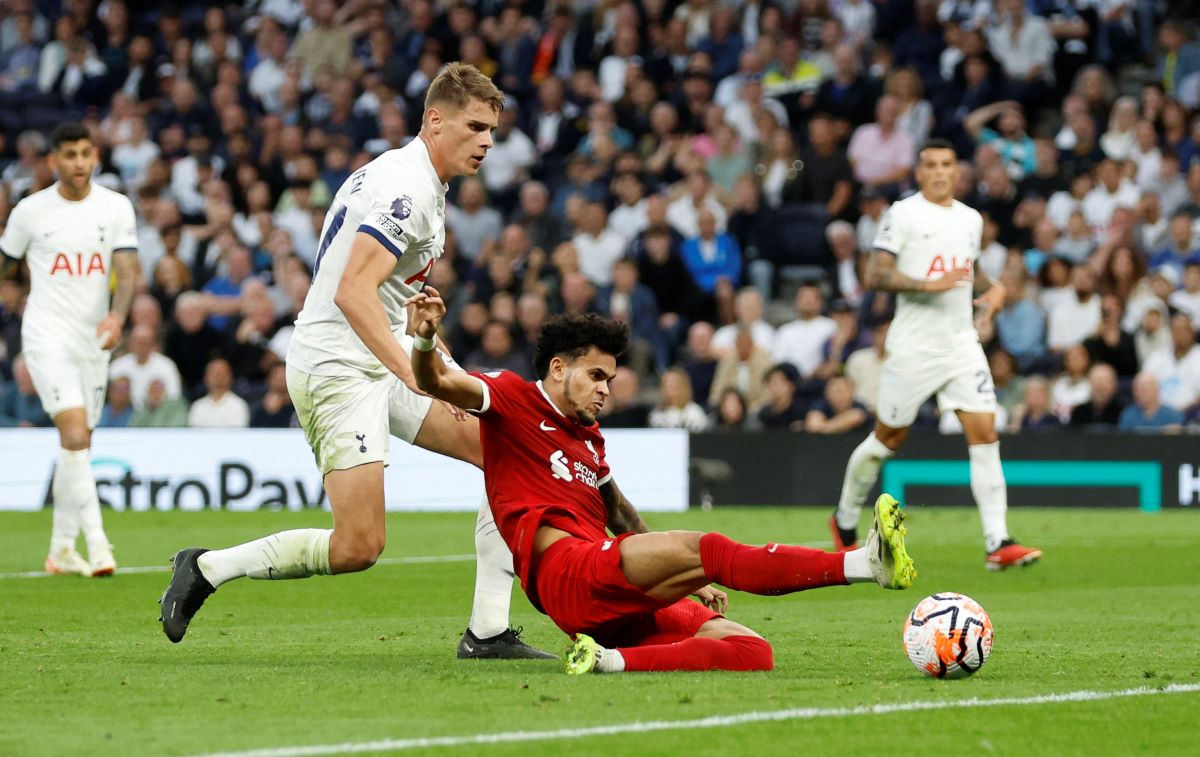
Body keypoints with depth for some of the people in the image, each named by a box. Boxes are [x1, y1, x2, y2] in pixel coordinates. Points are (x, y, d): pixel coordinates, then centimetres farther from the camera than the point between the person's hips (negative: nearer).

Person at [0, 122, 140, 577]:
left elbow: (127, 270, -7)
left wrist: (117, 316, -25)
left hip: (94, 339, 3)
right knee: (75, 433, -19)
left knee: (77, 445, 10)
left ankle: (62, 549, 22)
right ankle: (96, 544, -23)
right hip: (47, 336, -3)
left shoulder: (116, 208, 1)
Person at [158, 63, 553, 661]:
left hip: (381, 363, 11)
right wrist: (415, 374, -32)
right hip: (339, 370, -11)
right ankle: (207, 569, 2)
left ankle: (488, 632, -1)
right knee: (358, 547, -16)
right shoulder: (407, 188, -17)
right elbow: (353, 293, -27)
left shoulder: (400, 174, 15)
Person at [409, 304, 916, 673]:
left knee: (753, 652, -10)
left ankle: (611, 660, -27)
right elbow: (438, 383, -8)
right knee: (704, 548, -29)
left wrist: (688, 580, 29)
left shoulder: (588, 435, 29)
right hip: (565, 574, -9)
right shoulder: (514, 400, 7)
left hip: (625, 603, 9)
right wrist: (426, 338, -31)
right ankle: (862, 563, -42)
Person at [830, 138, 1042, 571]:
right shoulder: (903, 214, -5)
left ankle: (998, 544, -12)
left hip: (962, 344, 4)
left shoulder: (971, 219, 13)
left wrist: (994, 288, 9)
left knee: (984, 433, -9)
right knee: (888, 438, 6)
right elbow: (876, 275, -12)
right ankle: (845, 522, 29)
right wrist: (928, 284, -24)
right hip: (914, 347, -4)